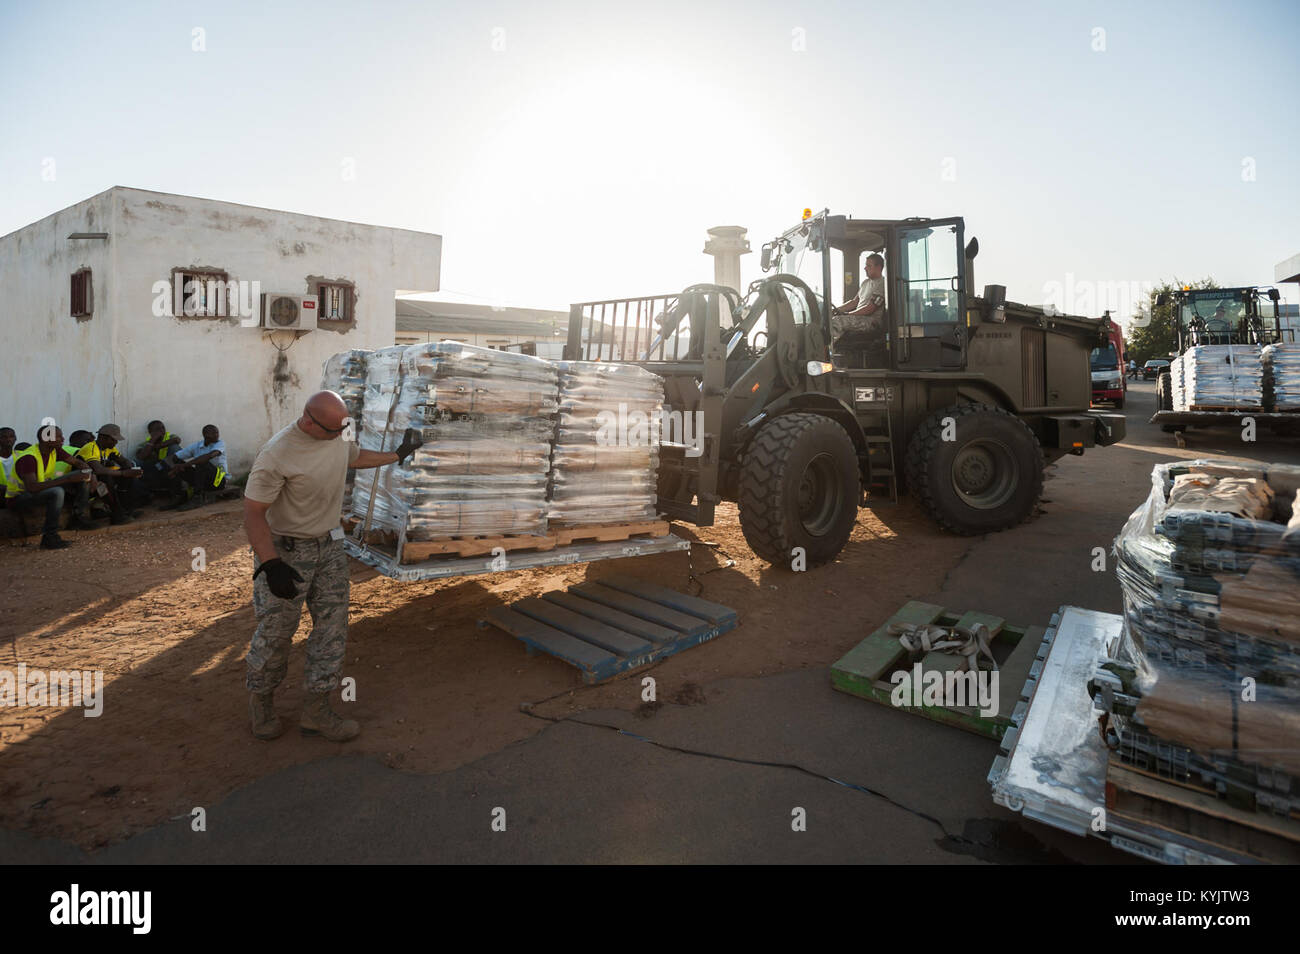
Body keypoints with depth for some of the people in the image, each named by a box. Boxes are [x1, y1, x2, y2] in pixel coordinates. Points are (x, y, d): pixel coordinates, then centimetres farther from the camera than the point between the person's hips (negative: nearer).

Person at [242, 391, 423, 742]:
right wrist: (271, 565, -29)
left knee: (333, 627, 6)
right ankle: (261, 700, 29)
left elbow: (355, 457, 22)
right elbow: (253, 512, -23)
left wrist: (398, 454, 27)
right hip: (286, 550, -7)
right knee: (276, 631, 4)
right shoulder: (277, 456, -25)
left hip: (330, 546, 7)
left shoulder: (338, 434, -2)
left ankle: (316, 710, 16)